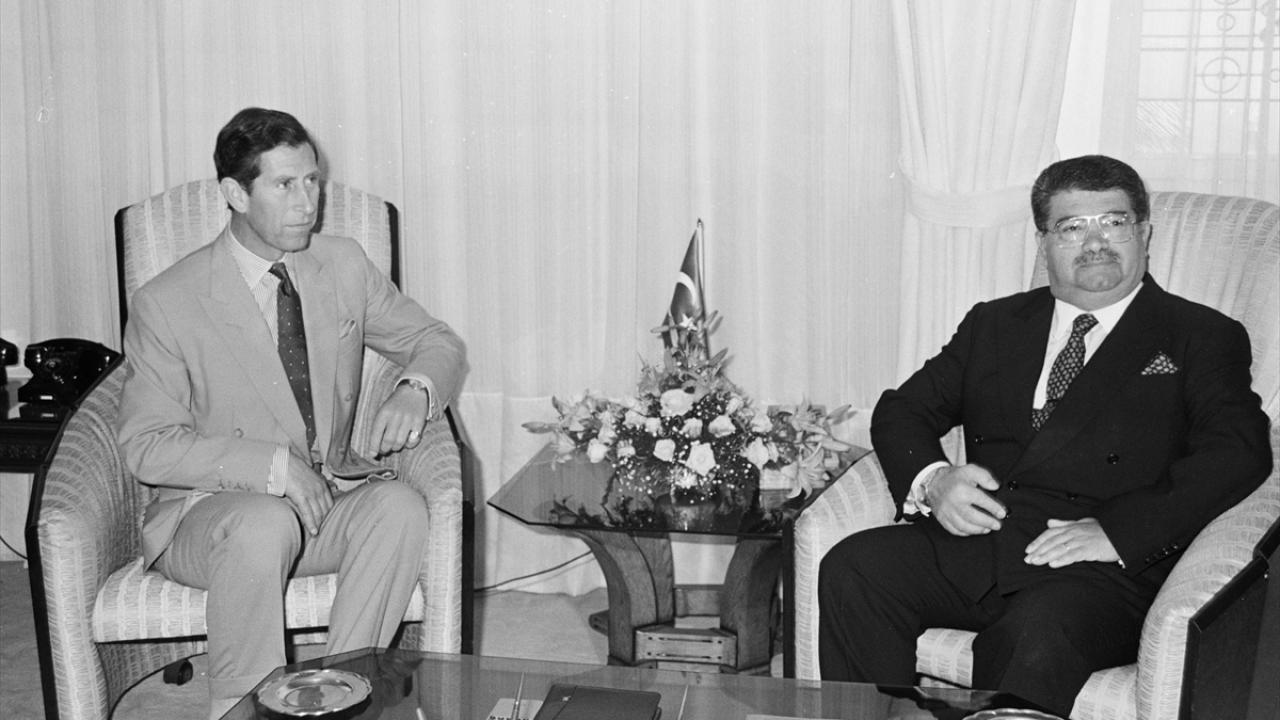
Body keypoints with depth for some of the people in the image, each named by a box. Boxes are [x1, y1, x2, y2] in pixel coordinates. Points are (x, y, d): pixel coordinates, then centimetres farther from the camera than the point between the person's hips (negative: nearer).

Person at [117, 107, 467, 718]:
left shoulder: (344, 266, 3)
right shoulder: (165, 304, -9)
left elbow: (438, 342, 13)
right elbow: (147, 446, -11)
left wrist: (416, 391, -12)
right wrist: (271, 464, -24)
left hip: (329, 492, 4)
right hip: (211, 508, -4)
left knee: (399, 505, -28)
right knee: (267, 523, -37)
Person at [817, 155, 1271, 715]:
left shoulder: (1202, 338, 12)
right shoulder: (994, 324, 24)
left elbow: (1240, 452, -4)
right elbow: (901, 409, 20)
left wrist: (1114, 531, -17)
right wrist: (930, 478, -5)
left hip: (1105, 568, -4)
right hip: (973, 540, 4)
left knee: (1037, 633, -36)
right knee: (851, 570, -23)